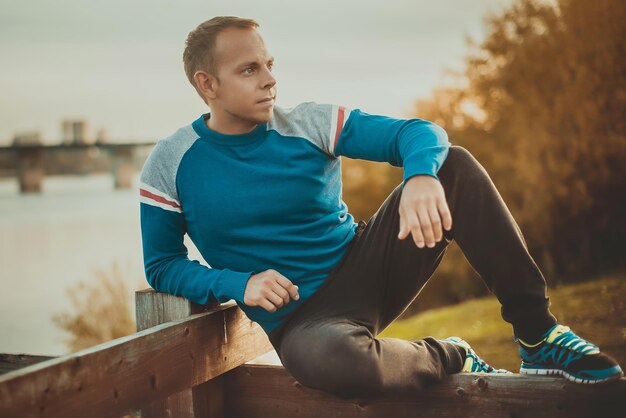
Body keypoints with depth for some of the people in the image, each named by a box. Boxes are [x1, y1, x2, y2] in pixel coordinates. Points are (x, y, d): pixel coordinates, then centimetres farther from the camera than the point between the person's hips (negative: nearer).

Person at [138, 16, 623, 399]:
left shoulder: (310, 123, -3)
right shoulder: (170, 165, -5)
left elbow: (418, 132, -10)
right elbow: (162, 265, 1)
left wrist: (421, 175, -35)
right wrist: (238, 283, -18)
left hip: (366, 262, 3)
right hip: (302, 317, -3)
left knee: (454, 164, -17)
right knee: (328, 357, -43)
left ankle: (537, 334, -13)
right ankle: (448, 357, -9)